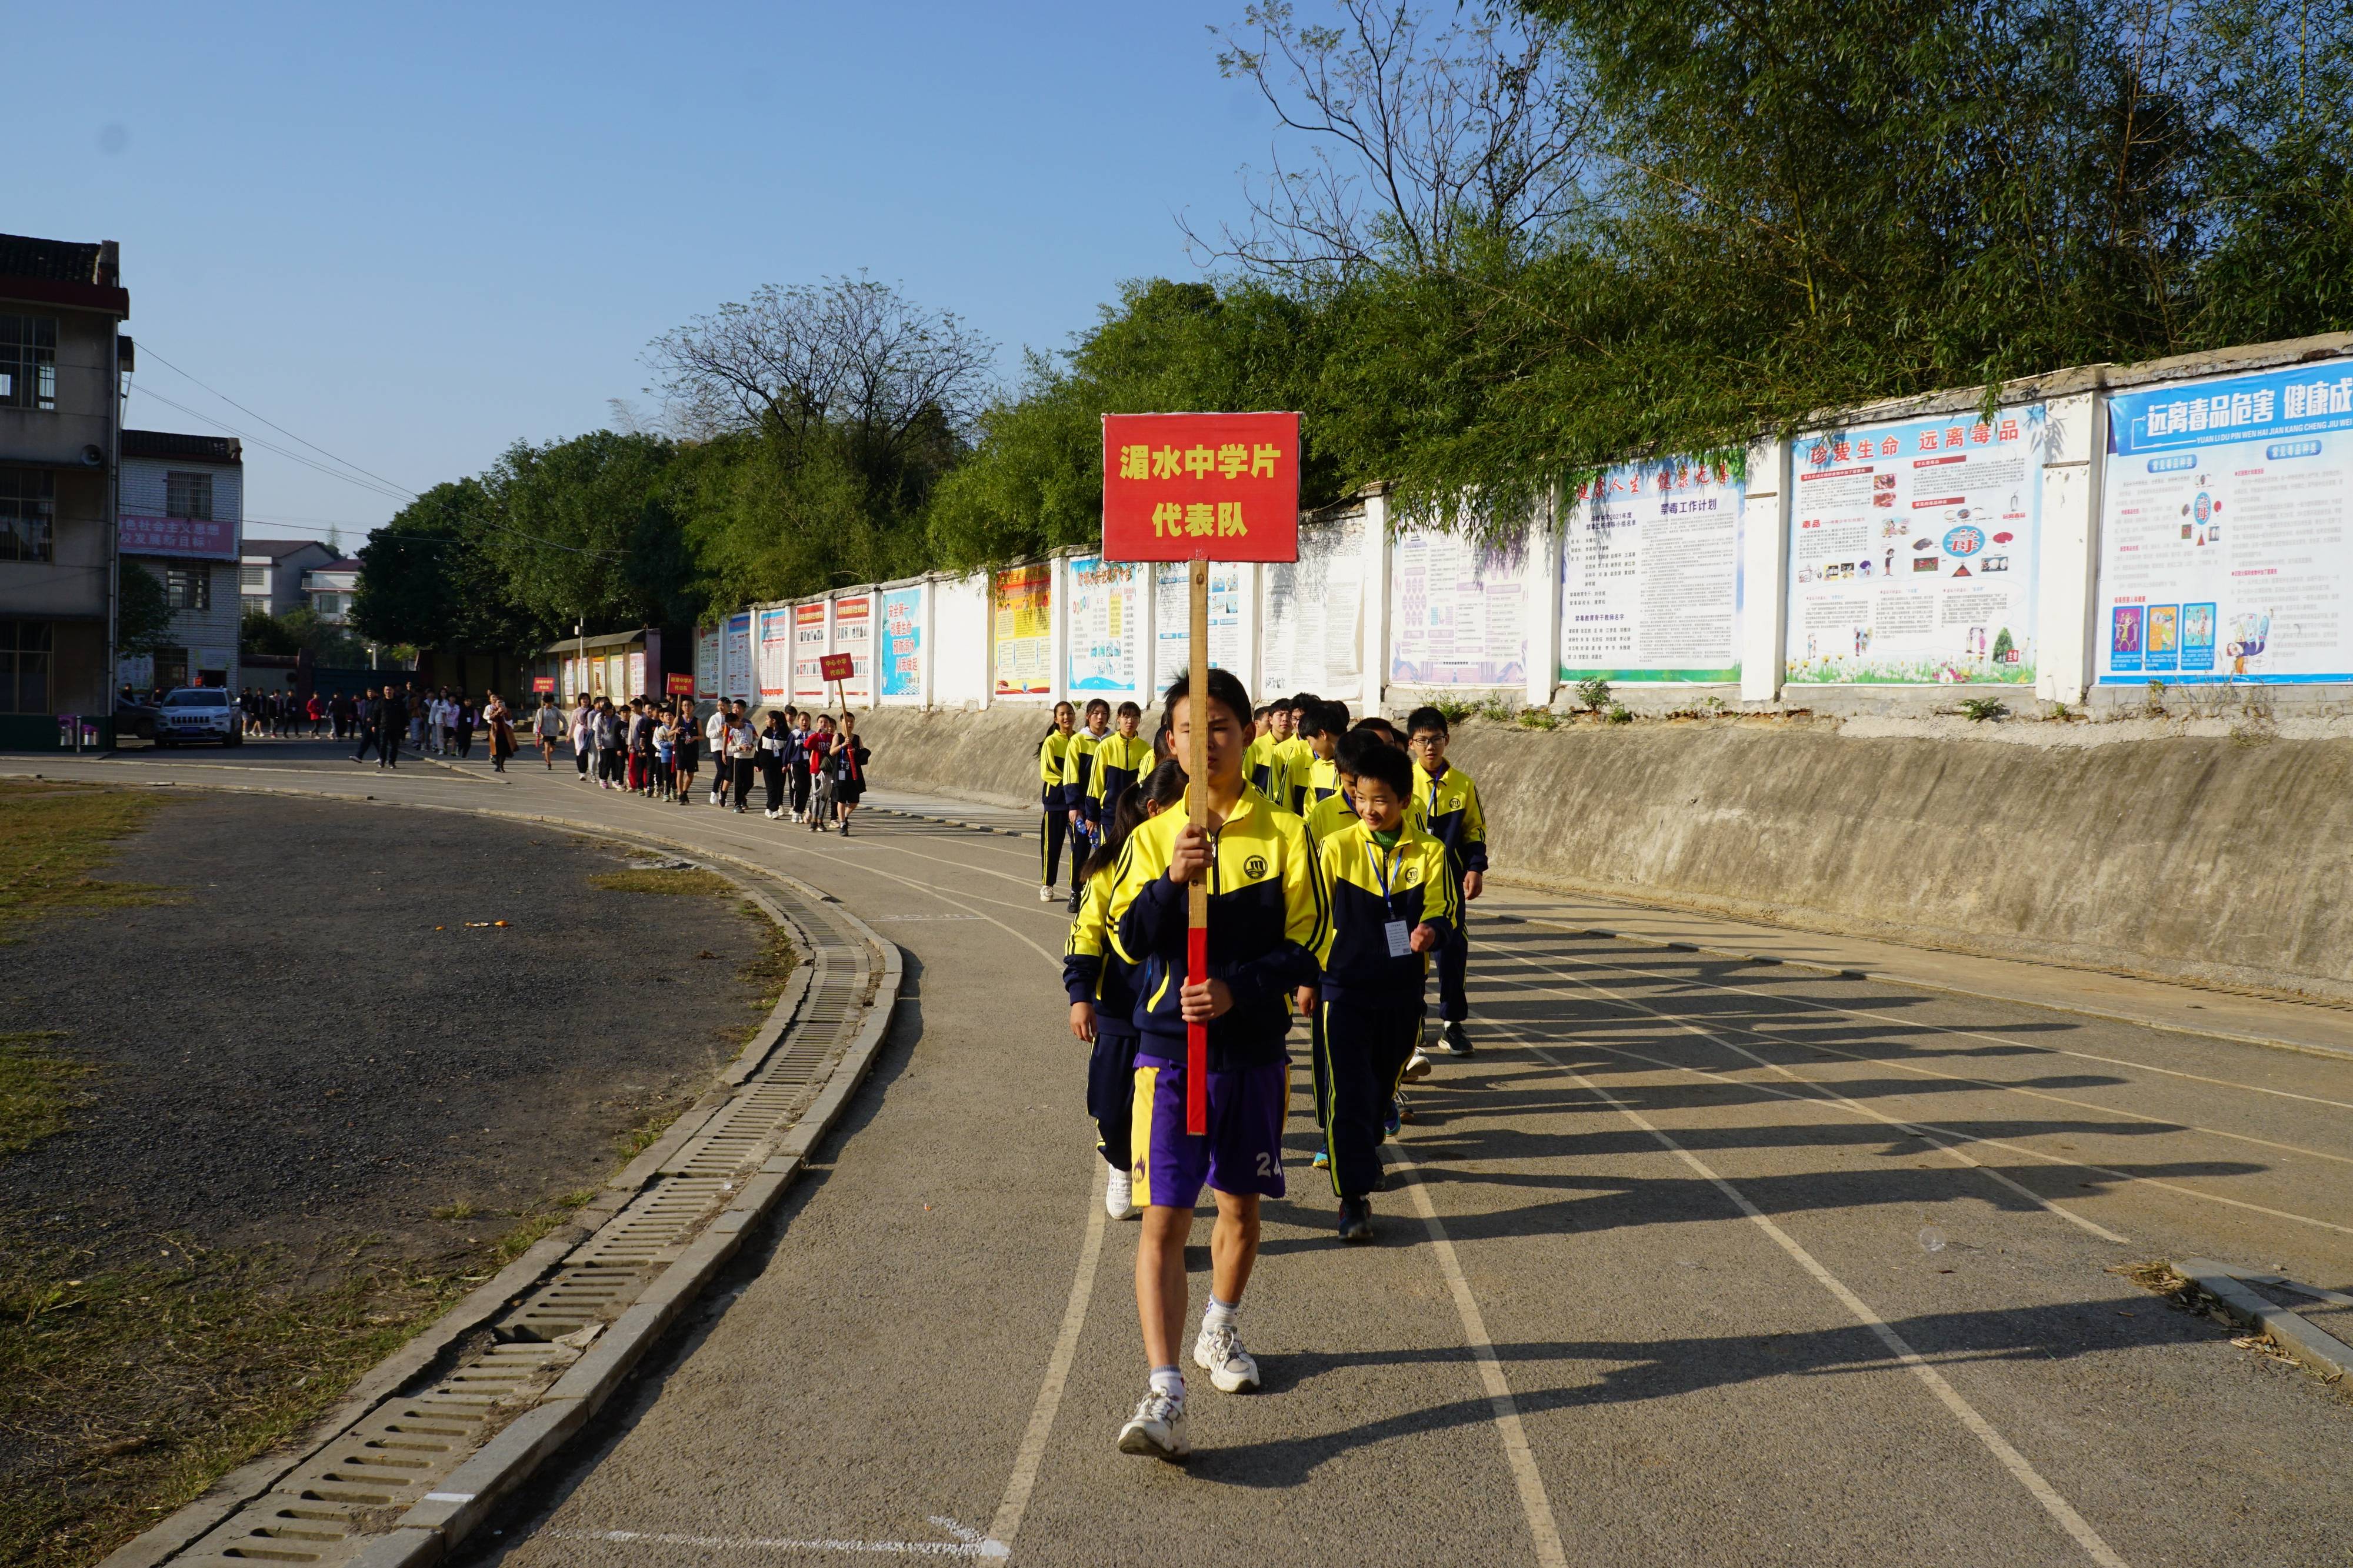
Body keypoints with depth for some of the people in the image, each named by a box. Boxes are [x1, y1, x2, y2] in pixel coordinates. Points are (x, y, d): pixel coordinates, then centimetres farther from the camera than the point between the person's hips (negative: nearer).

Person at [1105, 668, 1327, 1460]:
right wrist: (1172, 879, -23)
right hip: (1170, 1051, 0)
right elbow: (1129, 940, -6)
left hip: (1254, 1051, 1)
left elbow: (1307, 948, -4)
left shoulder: (1284, 833, -2)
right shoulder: (1154, 837, 3)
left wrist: (1236, 988, -18)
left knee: (1240, 1205, 16)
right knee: (1164, 1218, -8)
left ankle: (1220, 1335, 41)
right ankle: (1165, 1394, -9)